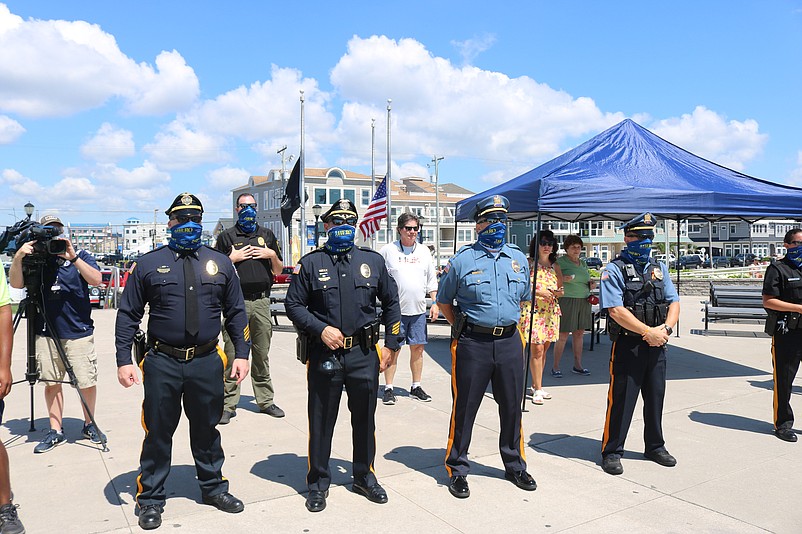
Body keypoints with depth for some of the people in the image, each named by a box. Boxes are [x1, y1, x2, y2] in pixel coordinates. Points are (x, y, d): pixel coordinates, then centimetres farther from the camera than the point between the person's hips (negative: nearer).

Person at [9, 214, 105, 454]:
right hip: (46, 333, 2)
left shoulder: (80, 256, 4)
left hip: (78, 333, -2)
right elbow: (16, 284, -2)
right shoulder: (35, 260, 9)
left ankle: (89, 424, 19)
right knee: (51, 382, 6)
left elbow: (96, 279, -11)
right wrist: (18, 258, -16)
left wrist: (73, 257, -21)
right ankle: (55, 430, 18)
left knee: (87, 382, 1)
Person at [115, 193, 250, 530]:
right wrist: (123, 360, -4)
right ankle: (150, 499, 26)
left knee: (207, 430, 15)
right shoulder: (148, 264, 2)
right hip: (162, 363, -1)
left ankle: (213, 488, 33)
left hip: (207, 363, 2)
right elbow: (128, 315, 3)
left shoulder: (220, 263, 7)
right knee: (158, 433, 9)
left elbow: (236, 312, 9)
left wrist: (242, 353, 3)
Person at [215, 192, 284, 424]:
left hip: (262, 302, 3)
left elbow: (278, 270, 19)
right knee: (233, 355, -2)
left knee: (261, 355, 10)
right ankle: (229, 405, 6)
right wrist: (232, 258, -7)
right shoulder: (226, 237, 8)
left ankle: (265, 400, 18)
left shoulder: (267, 235, 16)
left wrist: (272, 255, 1)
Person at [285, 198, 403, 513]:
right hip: (324, 354, -2)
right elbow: (293, 304, 1)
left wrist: (392, 345, 7)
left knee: (364, 419, 15)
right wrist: (321, 330, -13)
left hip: (364, 354, 2)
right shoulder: (310, 263, 0)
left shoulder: (373, 260, 6)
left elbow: (391, 303, 12)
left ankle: (364, 477, 34)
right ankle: (318, 483, 27)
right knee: (321, 422, 9)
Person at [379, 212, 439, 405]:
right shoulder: (388, 250, 0)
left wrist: (435, 303, 9)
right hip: (396, 309, -4)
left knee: (418, 348, 7)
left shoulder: (424, 251, 11)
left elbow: (432, 280, 16)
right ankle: (388, 388, 8)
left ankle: (416, 387, 19)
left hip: (419, 309, 4)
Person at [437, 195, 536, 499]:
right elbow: (444, 303, 6)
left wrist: (507, 323, 13)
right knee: (464, 409, 5)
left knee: (512, 407, 14)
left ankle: (515, 466, 33)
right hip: (472, 344, -4)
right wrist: (463, 328, 2)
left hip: (510, 341, 4)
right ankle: (457, 470, 21)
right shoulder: (462, 260, -4)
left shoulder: (518, 258, 9)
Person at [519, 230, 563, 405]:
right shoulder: (529, 263, -2)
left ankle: (536, 385, 20)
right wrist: (539, 292, -18)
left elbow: (560, 289, 21)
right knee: (537, 350, -9)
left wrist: (558, 292, -2)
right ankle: (538, 390, -3)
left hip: (551, 312, 6)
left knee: (544, 349, 9)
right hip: (532, 310, -6)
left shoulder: (555, 266, 14)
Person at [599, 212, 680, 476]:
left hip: (656, 345, 6)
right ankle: (611, 452, 12)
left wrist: (665, 328, -10)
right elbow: (616, 310, -17)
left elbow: (673, 303, 9)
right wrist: (648, 331, -17)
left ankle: (655, 447, 34)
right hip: (627, 345, -6)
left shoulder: (659, 268, 14)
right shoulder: (614, 270, -7)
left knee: (656, 397, 16)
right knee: (621, 400, -1)